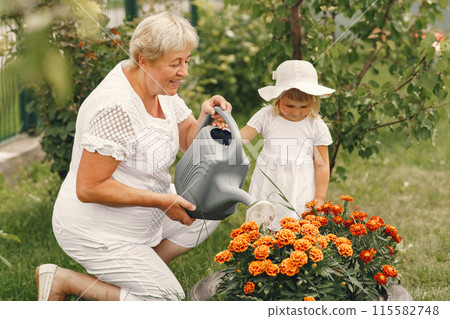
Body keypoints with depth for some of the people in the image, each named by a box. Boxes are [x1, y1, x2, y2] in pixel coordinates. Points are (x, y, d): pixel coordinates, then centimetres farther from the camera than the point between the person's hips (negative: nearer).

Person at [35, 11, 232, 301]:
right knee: (167, 301, -4)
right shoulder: (116, 108, -31)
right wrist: (159, 200, -27)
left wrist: (207, 118, -16)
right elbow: (88, 188, -29)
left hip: (139, 210, 9)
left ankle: (134, 272, 12)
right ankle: (62, 280, 1)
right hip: (97, 231, -9)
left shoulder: (159, 86, -2)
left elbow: (189, 141, 7)